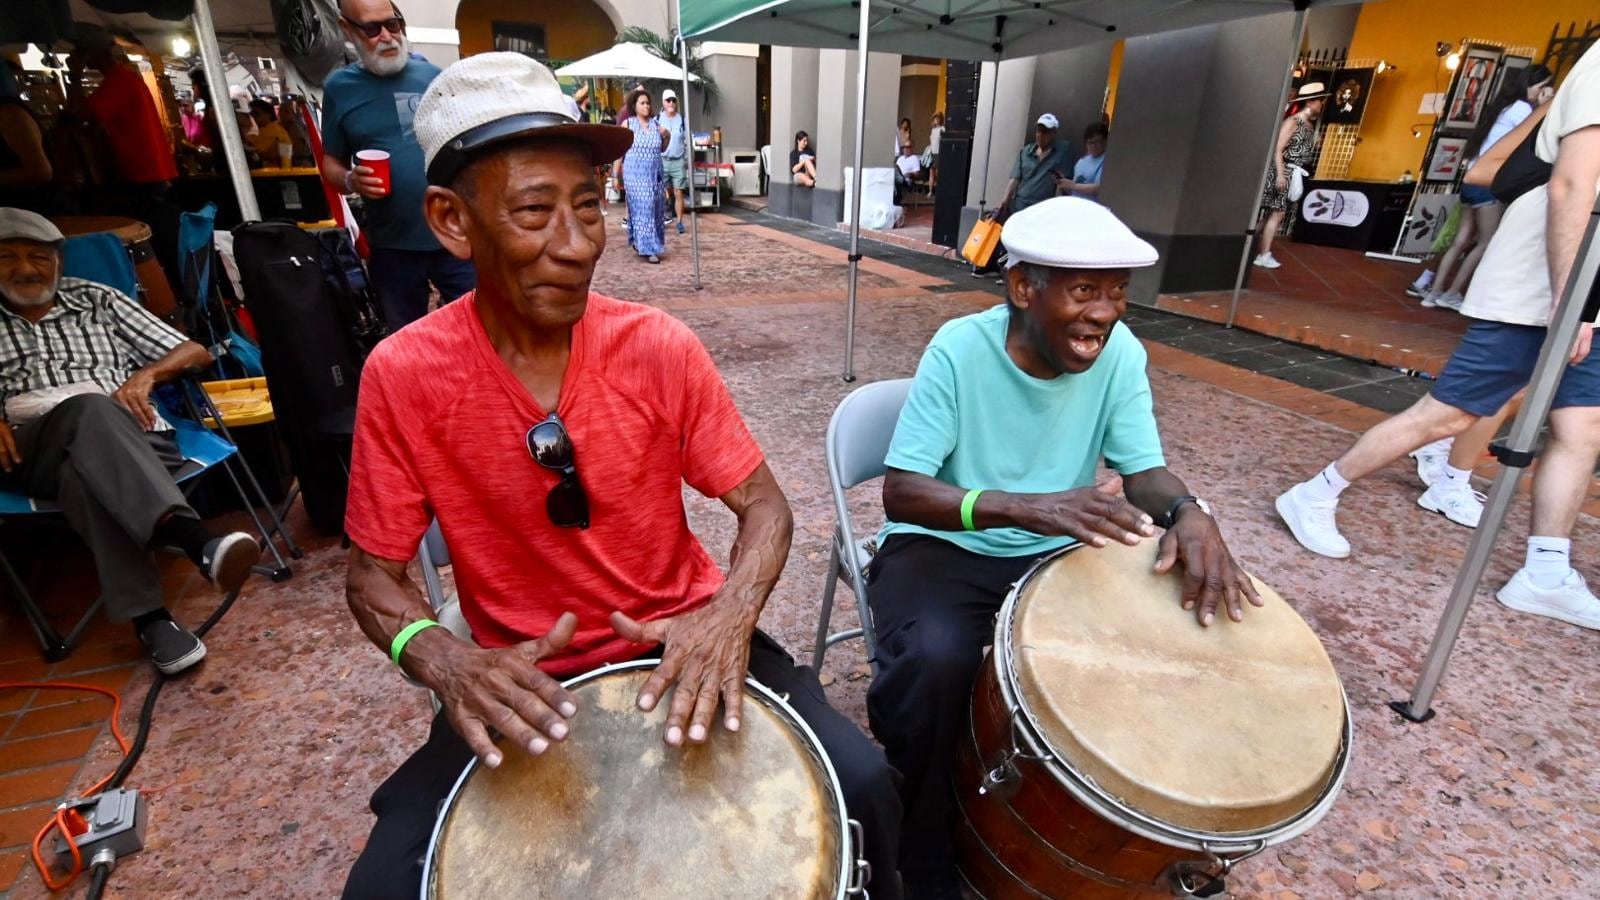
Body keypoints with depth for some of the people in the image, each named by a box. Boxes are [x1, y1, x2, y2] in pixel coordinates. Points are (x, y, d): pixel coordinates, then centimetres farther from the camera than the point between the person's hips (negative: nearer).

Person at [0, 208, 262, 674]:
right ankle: (197, 539, -58)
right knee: (90, 408, -36)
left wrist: (146, 375, -6)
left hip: (129, 439, 1)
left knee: (85, 472, -36)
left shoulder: (96, 299, 21)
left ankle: (148, 615, -49)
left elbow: (195, 351, 14)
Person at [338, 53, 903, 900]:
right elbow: (376, 574, -3)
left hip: (681, 639, 0)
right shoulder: (402, 376, -13)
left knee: (861, 787, -14)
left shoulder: (660, 347, -13)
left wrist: (731, 611, -26)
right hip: (521, 677, 1)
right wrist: (445, 662, -23)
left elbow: (763, 505, -7)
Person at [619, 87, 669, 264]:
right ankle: (648, 249, -9)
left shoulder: (656, 124, 9)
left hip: (654, 173, 5)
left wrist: (667, 137, 0)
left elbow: (661, 149, 20)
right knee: (642, 208, -9)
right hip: (635, 173, -5)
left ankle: (639, 243, 25)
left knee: (655, 209, 7)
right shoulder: (628, 124, -2)